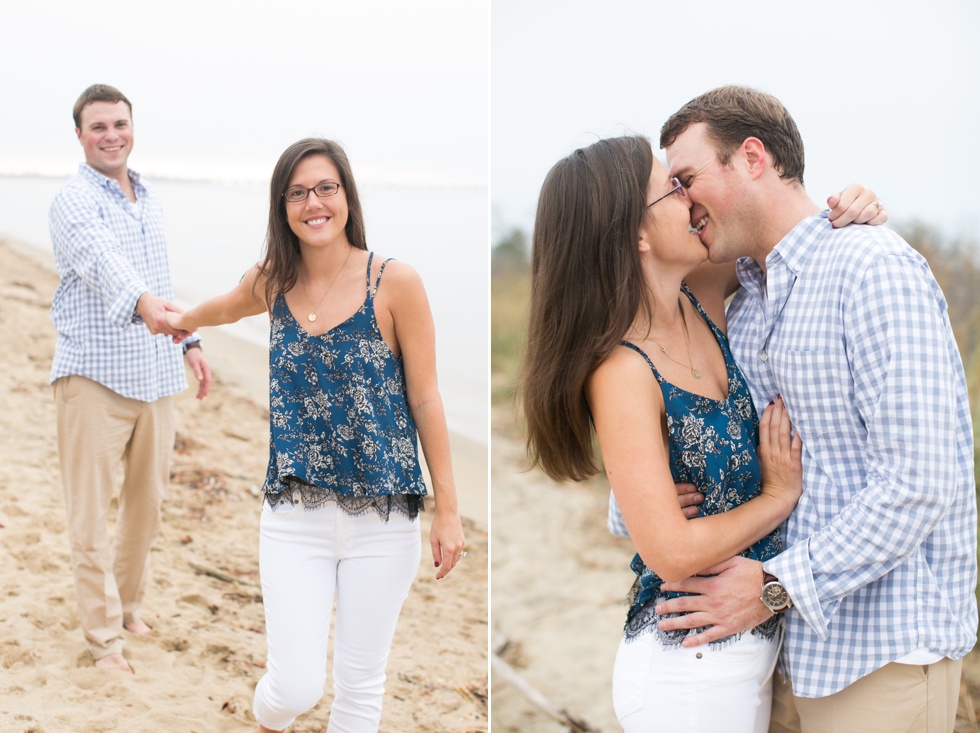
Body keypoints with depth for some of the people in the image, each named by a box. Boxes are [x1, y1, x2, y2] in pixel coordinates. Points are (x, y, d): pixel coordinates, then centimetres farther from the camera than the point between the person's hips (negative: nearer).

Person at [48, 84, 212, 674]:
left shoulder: (150, 200, 15)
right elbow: (100, 261, -32)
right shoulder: (75, 201, -10)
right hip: (95, 375, -7)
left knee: (148, 503, 14)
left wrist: (189, 342, 19)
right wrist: (144, 304, -50)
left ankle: (129, 604, 32)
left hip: (156, 376, 7)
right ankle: (105, 637, 5)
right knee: (92, 512, -3)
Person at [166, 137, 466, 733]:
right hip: (295, 513, 2)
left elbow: (425, 399, -6)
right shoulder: (273, 283, 2)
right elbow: (223, 309, 26)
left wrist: (448, 509, -5)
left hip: (382, 518, -2)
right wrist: (180, 321, 46)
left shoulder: (395, 282, -9)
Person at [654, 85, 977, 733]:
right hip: (791, 639, 8)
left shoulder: (873, 267, -16)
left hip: (882, 648, -7)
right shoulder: (745, 308, 12)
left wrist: (778, 585, -20)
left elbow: (922, 480, -23)